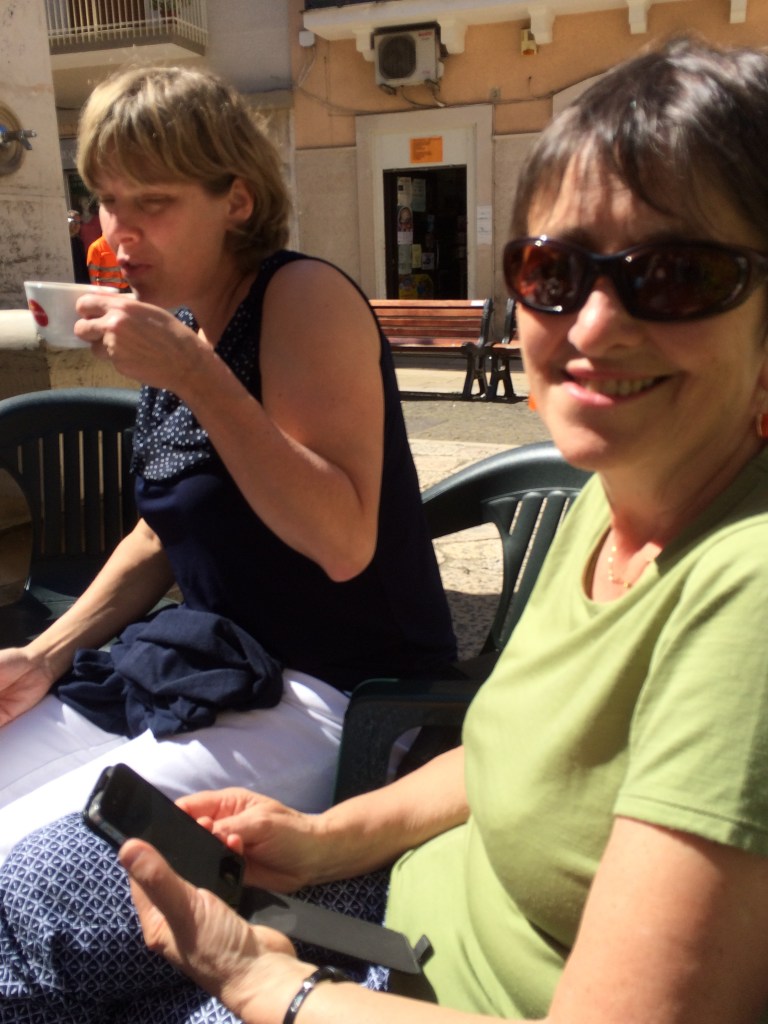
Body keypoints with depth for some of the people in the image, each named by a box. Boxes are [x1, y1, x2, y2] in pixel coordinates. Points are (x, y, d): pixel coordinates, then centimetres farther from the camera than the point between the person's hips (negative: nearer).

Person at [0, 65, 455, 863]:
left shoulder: (305, 297, -15)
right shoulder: (178, 325, 8)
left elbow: (344, 544, -25)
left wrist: (192, 375, -27)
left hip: (344, 698, -7)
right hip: (211, 675, 8)